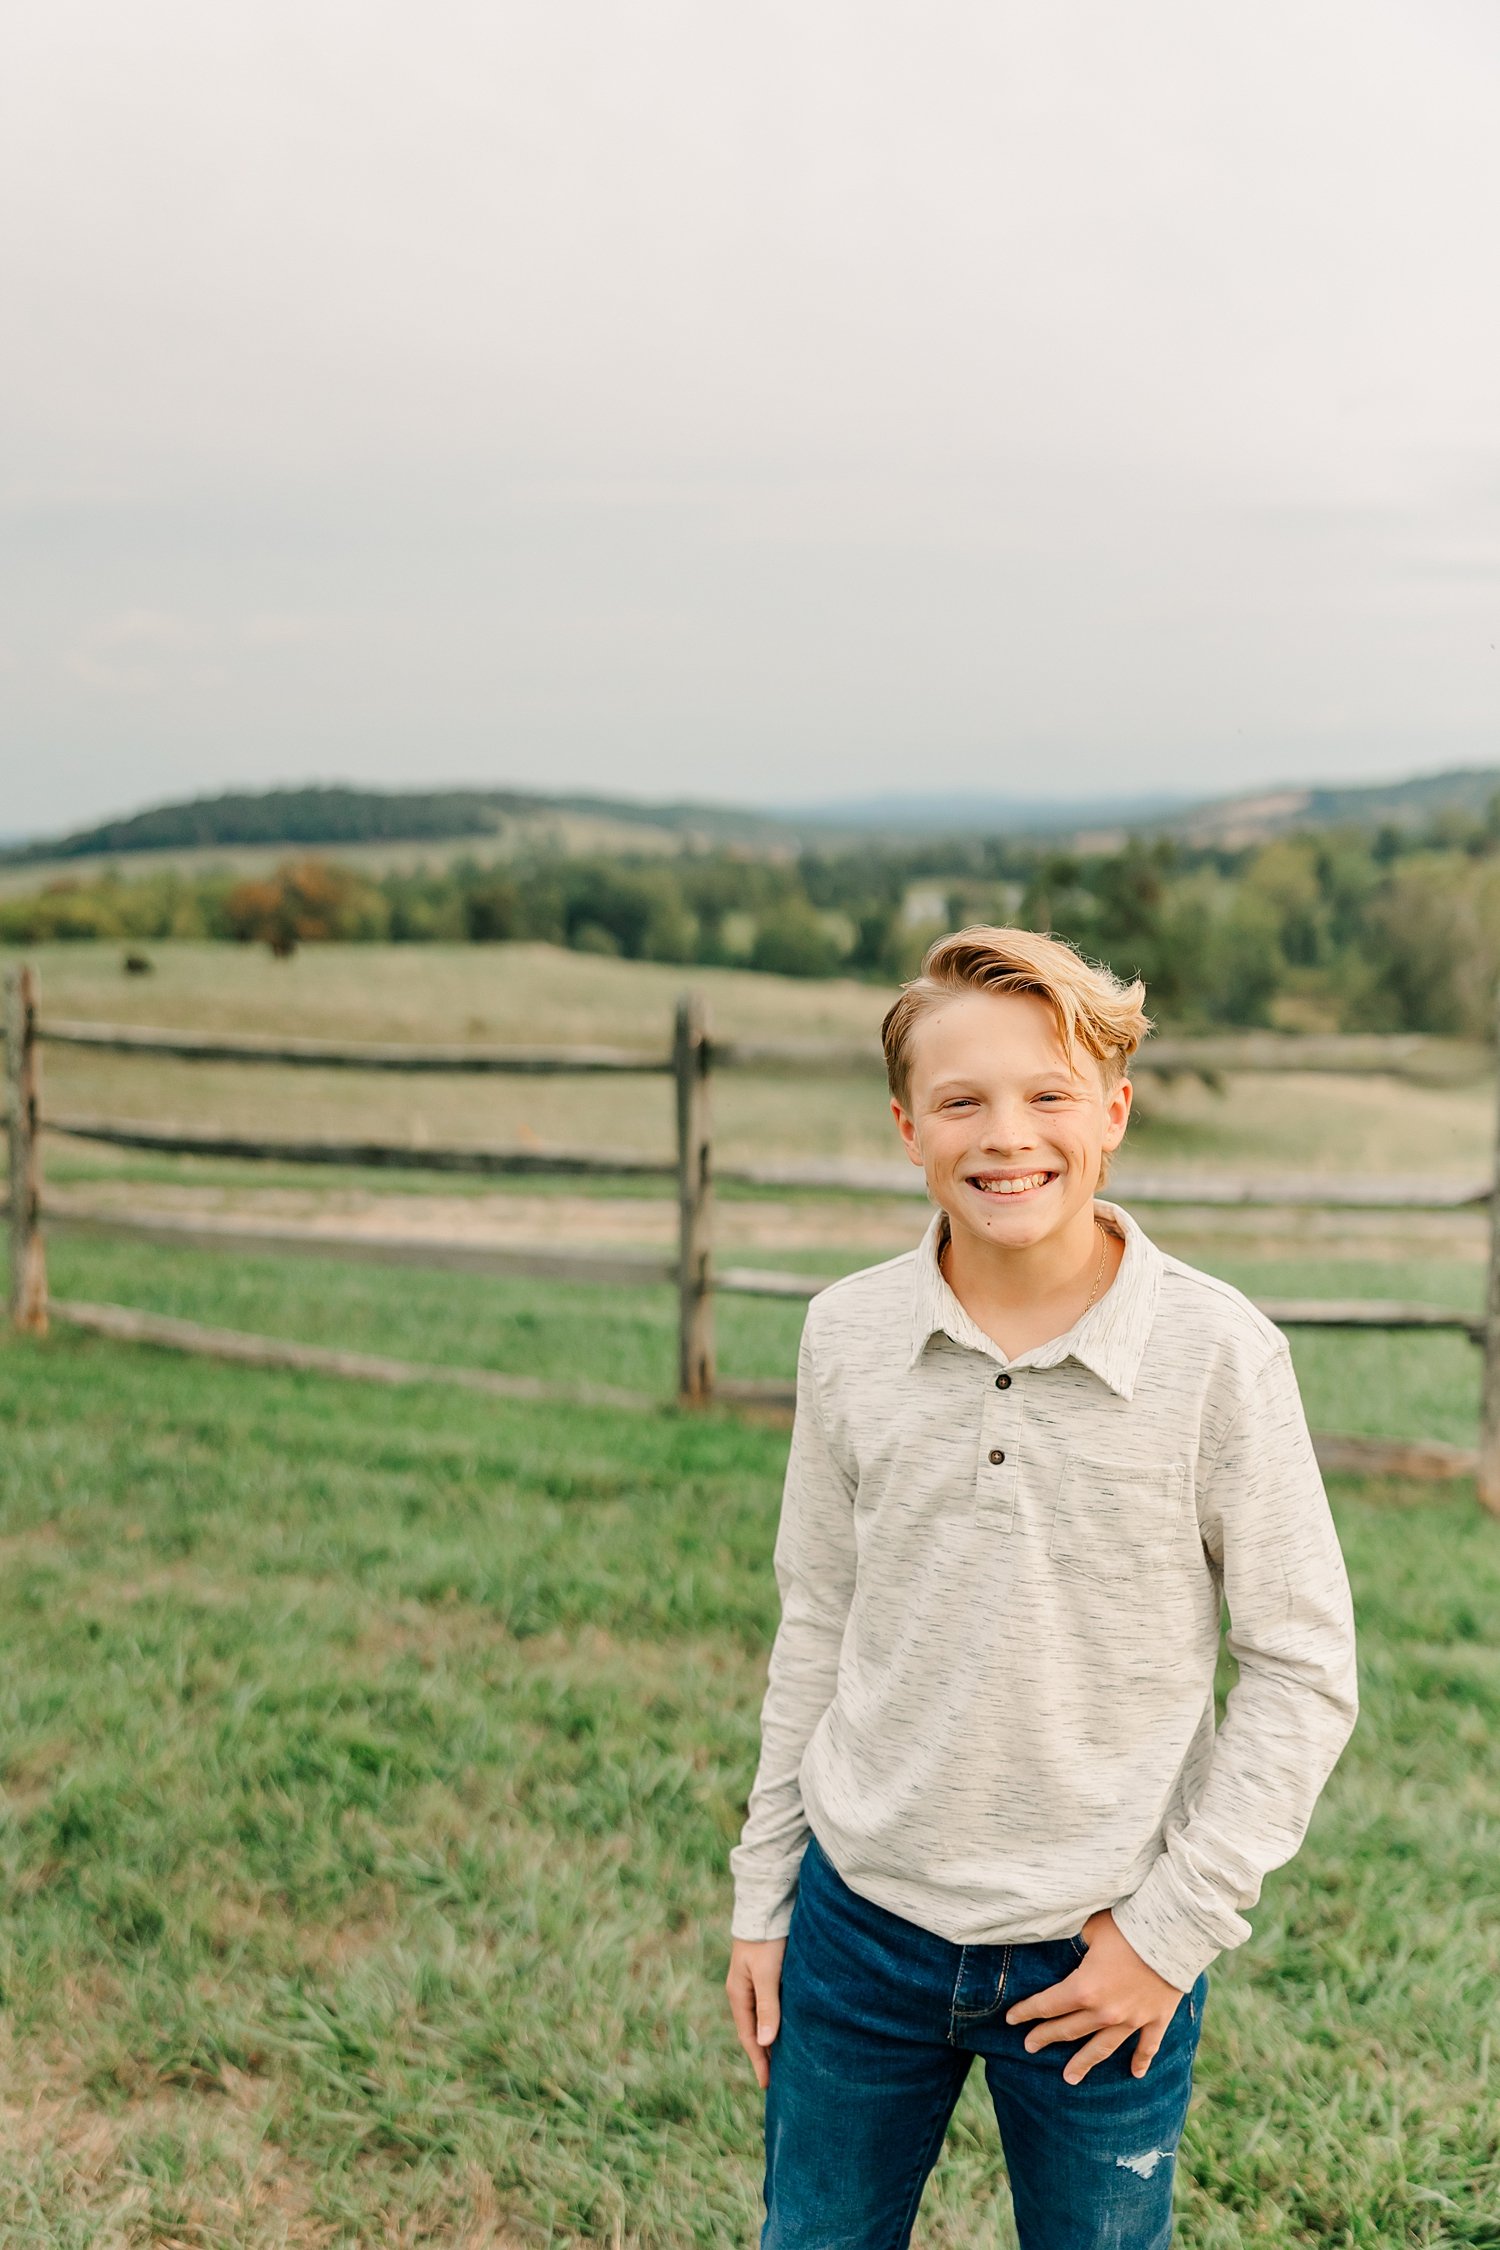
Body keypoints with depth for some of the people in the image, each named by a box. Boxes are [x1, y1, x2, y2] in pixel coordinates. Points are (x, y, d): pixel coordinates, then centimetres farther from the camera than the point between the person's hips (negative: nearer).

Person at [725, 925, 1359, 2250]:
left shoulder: (1218, 1353, -14)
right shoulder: (850, 1334, -5)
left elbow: (1303, 1672, -7)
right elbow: (818, 1628, 5)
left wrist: (1174, 1927, -9)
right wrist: (763, 1898, 8)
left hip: (1098, 1951, -2)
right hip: (860, 1916, 3)